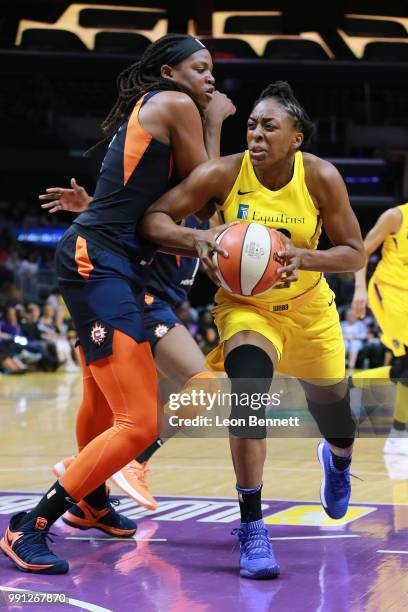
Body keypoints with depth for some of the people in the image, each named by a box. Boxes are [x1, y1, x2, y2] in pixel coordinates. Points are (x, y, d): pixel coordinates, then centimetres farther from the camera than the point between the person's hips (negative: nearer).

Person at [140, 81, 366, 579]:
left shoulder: (321, 177, -19)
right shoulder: (223, 173, -21)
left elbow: (356, 254, -15)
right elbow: (153, 219, -20)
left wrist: (303, 257, -33)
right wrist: (196, 240, -40)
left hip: (309, 309, 2)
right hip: (245, 306, -2)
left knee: (332, 407, 17)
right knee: (248, 389, -30)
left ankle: (338, 461, 59)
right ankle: (251, 527, -19)